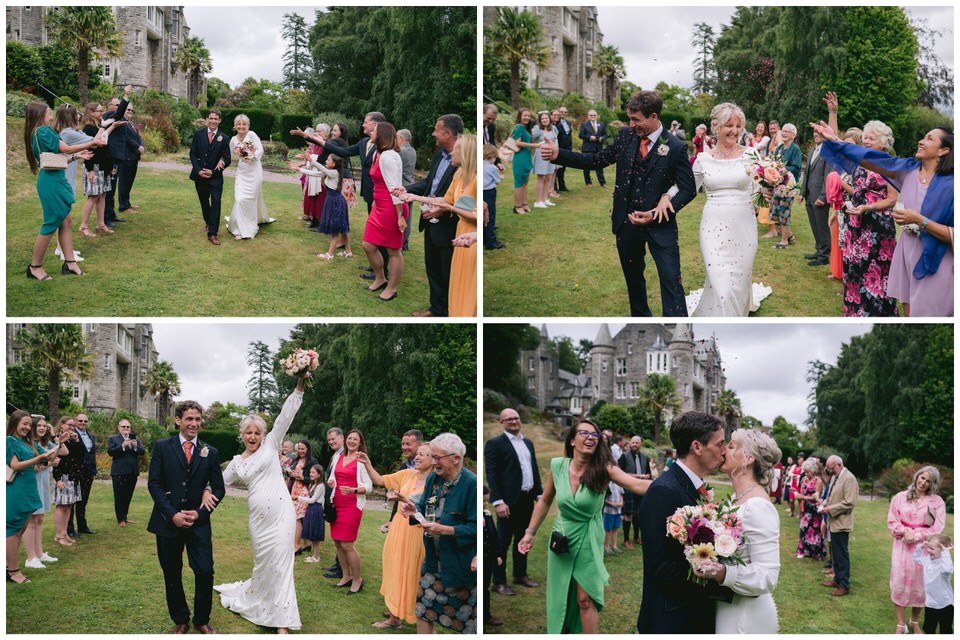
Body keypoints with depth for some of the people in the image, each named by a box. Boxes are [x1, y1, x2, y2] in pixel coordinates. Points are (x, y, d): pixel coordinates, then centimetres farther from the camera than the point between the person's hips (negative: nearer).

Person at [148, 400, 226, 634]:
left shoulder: (210, 452, 5)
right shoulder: (162, 447, 0)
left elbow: (219, 488, 6)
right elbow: (154, 483, -3)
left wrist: (200, 513, -8)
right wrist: (172, 514, -13)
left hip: (198, 522, 1)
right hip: (168, 521, 0)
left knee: (205, 572, -5)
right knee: (172, 575, 8)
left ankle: (201, 620, 15)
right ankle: (180, 620, 26)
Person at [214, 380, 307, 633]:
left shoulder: (270, 444, 4)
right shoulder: (237, 462, 13)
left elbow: (285, 416, -6)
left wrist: (299, 388, -15)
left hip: (280, 512, -3)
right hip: (258, 516, 3)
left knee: (280, 562, -7)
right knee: (264, 562, 9)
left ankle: (282, 621, -3)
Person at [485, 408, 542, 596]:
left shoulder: (528, 442, 15)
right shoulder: (495, 444, -8)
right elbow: (491, 473, -13)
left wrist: (539, 493, 11)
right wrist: (498, 501, -19)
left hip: (527, 499, 7)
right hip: (509, 501, -7)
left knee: (522, 539, 16)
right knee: (503, 542, -2)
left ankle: (520, 574, 27)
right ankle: (499, 582, 4)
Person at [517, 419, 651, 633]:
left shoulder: (603, 469, -17)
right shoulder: (557, 466, -9)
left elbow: (637, 484, -32)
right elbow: (544, 502, 6)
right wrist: (530, 532, 6)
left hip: (589, 539, -3)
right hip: (561, 538, 3)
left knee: (585, 598, -3)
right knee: (560, 597, 13)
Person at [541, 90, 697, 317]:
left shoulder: (675, 147, -13)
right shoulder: (626, 135, 0)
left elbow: (688, 189, -10)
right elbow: (599, 159, 6)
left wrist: (656, 215, -20)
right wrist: (559, 155, -5)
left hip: (659, 224, -5)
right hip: (627, 222, 5)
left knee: (671, 280, -9)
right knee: (633, 277, 20)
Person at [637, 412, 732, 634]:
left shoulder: (696, 488, 9)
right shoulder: (664, 492, -20)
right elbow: (663, 569, -24)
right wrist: (728, 585, -23)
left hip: (699, 617, 9)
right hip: (673, 621, -9)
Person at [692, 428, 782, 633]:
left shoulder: (758, 507, -22)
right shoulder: (738, 500, 7)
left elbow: (767, 576, -26)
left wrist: (724, 573, -39)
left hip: (746, 618, -9)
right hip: (728, 609, 9)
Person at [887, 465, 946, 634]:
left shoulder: (937, 502, 1)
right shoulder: (900, 497, 4)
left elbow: (938, 527, -5)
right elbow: (892, 521, 4)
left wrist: (917, 536, -14)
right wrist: (905, 532, -14)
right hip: (903, 546, 1)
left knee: (920, 584, 5)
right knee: (900, 582, -1)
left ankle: (915, 621, 25)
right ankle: (901, 625, 7)